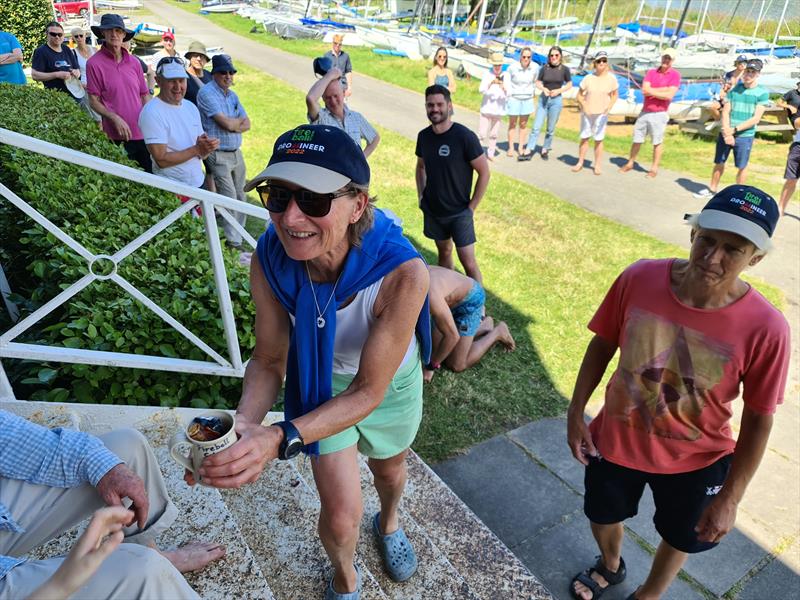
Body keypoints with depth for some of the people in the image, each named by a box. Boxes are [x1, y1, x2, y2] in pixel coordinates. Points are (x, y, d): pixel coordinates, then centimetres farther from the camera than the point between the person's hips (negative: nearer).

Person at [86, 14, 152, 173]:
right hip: (117, 136, -4)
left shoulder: (134, 62, 7)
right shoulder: (94, 63, -4)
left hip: (143, 133, 4)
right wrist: (115, 118, -18)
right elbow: (94, 101, -4)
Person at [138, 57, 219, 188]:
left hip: (199, 183, 7)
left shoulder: (191, 107, 8)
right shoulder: (151, 113, -15)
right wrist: (196, 149, -19)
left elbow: (201, 153, 8)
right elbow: (161, 160, -21)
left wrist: (207, 147, -15)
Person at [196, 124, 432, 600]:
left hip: (391, 382, 0)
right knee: (340, 517, 5)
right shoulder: (269, 263, -31)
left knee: (390, 470, 28)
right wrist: (244, 423, -38)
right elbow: (270, 360, -18)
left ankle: (389, 523, 68)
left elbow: (369, 390, -34)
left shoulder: (403, 272, -42)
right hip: (322, 382, 1)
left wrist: (282, 438, -47)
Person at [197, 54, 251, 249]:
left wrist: (233, 125, -11)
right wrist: (239, 121, 1)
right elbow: (227, 123, -19)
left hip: (237, 152, 8)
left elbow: (247, 124, 8)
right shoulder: (207, 93, -11)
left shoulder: (232, 95, 15)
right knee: (229, 199, -9)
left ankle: (239, 235, 22)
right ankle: (233, 242, -2)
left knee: (240, 196, 11)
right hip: (219, 154, -8)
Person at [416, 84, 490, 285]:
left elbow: (484, 173, -12)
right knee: (444, 252, 17)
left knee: (468, 262, -6)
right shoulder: (424, 136, -1)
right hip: (433, 211, 5)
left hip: (459, 212, -5)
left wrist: (471, 207, -11)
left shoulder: (465, 137, -17)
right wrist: (421, 197, 6)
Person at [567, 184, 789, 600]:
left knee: (680, 537, 27)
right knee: (602, 516, 27)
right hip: (615, 440, 2)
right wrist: (576, 413, -4)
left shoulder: (765, 329, -26)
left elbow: (758, 420, -14)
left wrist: (730, 498, -8)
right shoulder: (638, 279, -23)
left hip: (696, 461, -1)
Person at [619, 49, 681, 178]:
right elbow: (644, 90, -5)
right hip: (644, 112, 4)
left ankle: (654, 168, 10)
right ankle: (630, 163, 23)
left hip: (659, 114, -4)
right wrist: (663, 89, -8)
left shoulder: (675, 75, -3)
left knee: (657, 142, 2)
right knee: (637, 139, 11)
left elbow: (669, 95, -14)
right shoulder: (651, 72, 9)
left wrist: (651, 91, -8)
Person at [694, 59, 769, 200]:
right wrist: (726, 132, -14)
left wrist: (734, 129, -17)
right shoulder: (734, 88, 5)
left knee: (742, 167, 3)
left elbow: (756, 119, -10)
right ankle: (711, 189, 25)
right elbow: (725, 112, 0)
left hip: (745, 136, -3)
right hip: (726, 133, 3)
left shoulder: (762, 93, -4)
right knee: (719, 163, 11)